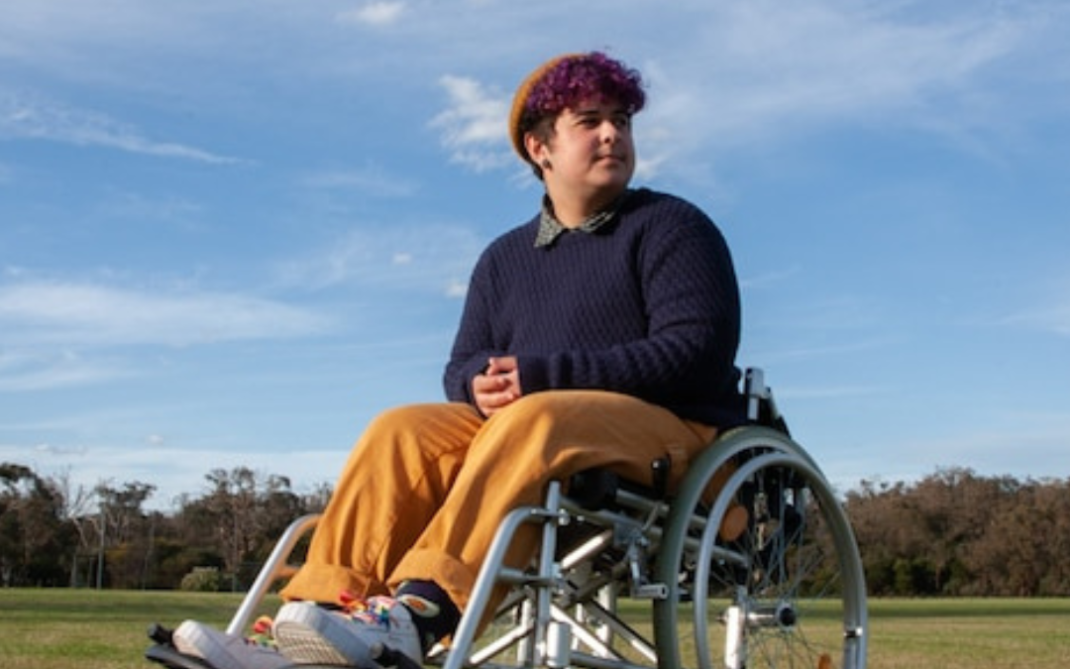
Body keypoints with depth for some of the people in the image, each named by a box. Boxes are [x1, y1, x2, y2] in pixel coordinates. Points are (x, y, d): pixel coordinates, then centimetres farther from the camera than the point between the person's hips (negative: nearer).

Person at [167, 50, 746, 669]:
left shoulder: (672, 225, 2)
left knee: (533, 420, -35)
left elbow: (696, 349, -12)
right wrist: (484, 383, -11)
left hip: (671, 432, -5)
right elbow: (462, 366, 17)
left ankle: (412, 619, -47)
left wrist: (542, 377, -18)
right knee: (403, 430, -20)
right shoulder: (505, 258, 17)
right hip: (525, 427, 5)